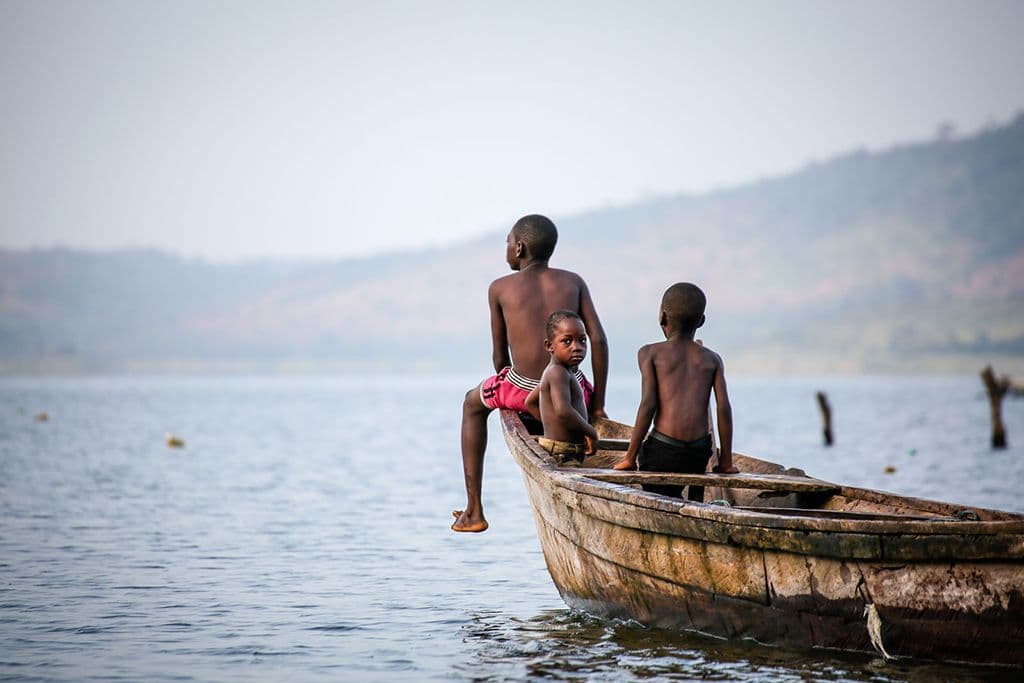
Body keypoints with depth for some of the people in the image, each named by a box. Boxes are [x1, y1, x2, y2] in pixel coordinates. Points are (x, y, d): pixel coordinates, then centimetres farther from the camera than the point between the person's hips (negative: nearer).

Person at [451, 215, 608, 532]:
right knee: (589, 396, 39)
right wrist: (598, 404, 9)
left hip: (524, 390, -2)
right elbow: (598, 340, 2)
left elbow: (499, 354, 9)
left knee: (473, 404, 32)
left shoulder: (500, 288, 4)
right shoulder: (573, 282, 9)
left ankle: (473, 510, 30)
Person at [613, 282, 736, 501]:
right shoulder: (712, 359, 12)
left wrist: (631, 457, -3)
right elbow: (724, 409, 3)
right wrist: (726, 461, 9)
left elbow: (648, 403, -6)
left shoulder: (650, 353, 5)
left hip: (663, 450, -4)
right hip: (699, 454, 4)